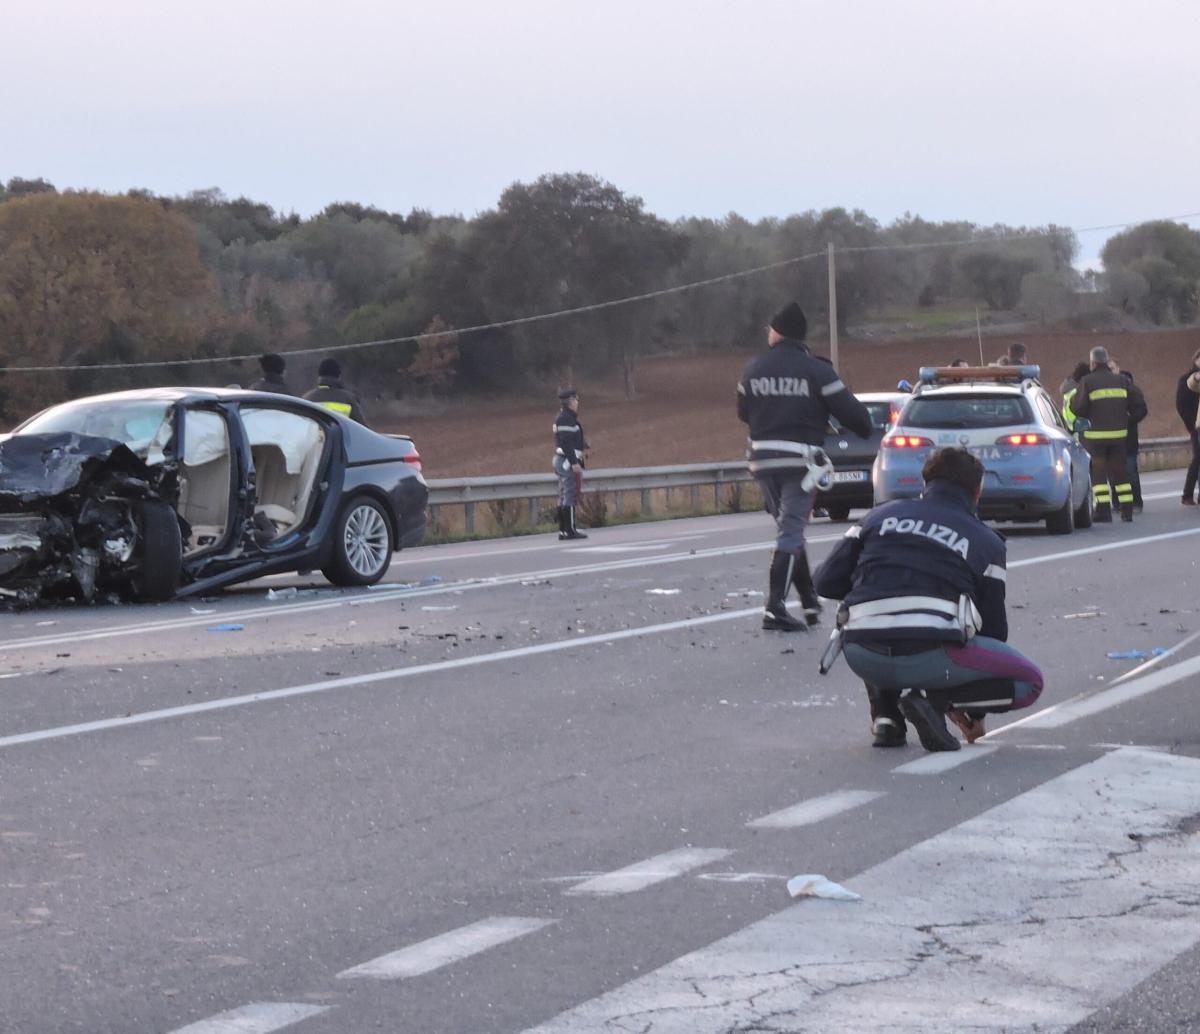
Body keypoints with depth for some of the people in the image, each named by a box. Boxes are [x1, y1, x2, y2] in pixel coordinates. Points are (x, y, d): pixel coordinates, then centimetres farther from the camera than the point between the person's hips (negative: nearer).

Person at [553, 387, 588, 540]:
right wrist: (574, 462, -23)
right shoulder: (566, 419, -15)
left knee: (563, 497, 11)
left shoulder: (562, 417, 17)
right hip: (568, 461, -11)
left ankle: (563, 530, 13)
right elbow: (566, 442, -21)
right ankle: (570, 530, -11)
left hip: (561, 460, 11)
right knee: (571, 495, -10)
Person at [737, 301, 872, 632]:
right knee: (790, 533, -6)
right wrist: (866, 429, 15)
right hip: (800, 461, -4)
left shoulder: (753, 370, 6)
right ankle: (775, 607, -16)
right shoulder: (817, 371, -6)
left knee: (790, 529, 18)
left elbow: (743, 413, 19)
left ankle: (810, 601, 20)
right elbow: (850, 411, -6)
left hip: (763, 460, 4)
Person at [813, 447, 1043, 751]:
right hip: (931, 656, -4)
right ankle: (935, 699, -8)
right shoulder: (986, 541, 16)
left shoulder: (882, 515, 21)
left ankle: (885, 715, 16)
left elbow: (826, 581, 16)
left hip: (862, 657, 4)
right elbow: (992, 624, 18)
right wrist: (975, 711, 29)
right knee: (1029, 682, 13)